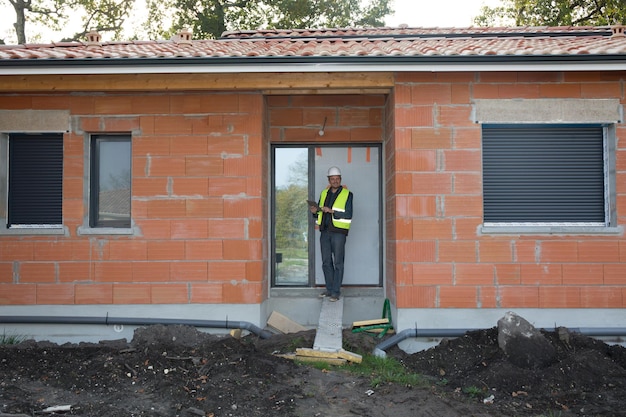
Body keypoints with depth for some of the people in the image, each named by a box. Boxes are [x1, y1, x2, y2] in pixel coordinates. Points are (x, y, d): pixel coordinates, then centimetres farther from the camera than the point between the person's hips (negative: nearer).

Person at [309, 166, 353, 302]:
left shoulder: (347, 194, -2)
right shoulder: (324, 193, 14)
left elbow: (348, 214, -11)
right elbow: (320, 214, 20)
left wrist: (331, 210, -19)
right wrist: (315, 211, -3)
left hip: (338, 231, -5)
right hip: (325, 231, 5)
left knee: (338, 262, -3)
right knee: (326, 262, 9)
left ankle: (336, 292, 3)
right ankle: (329, 289, 19)